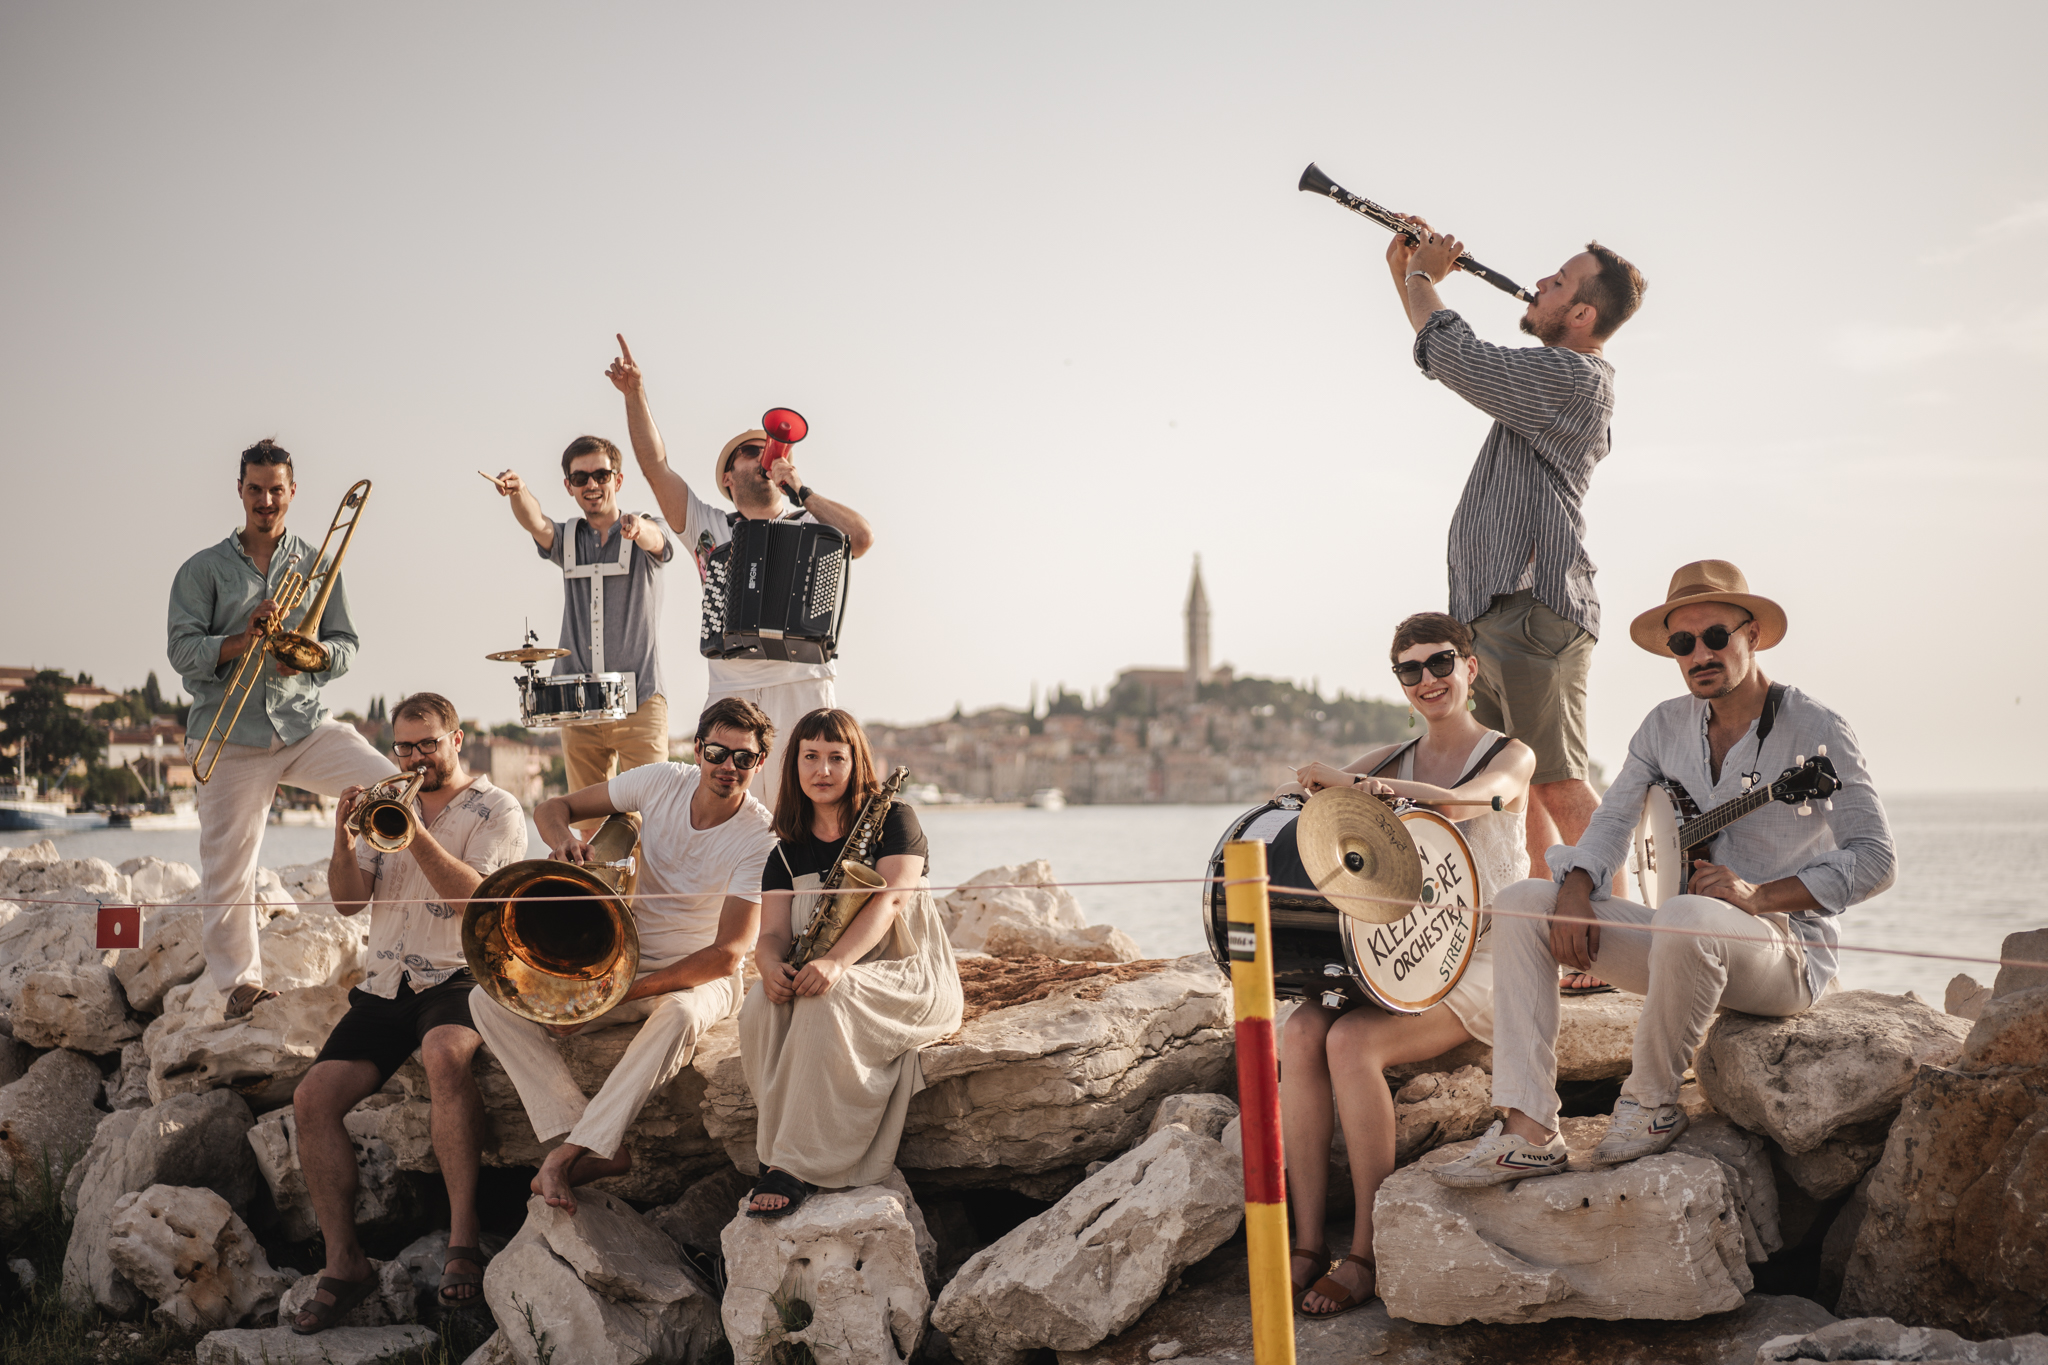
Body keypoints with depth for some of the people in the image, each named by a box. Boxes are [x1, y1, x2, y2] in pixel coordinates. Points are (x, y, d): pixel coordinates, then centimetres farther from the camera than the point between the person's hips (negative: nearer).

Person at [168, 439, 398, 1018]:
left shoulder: (318, 566, 13)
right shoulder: (203, 569, 7)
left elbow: (346, 647, 9)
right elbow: (182, 650, -2)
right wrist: (242, 642, -20)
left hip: (306, 725, 1)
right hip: (229, 737, -1)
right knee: (227, 866, 1)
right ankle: (240, 982, 17)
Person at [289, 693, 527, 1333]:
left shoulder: (496, 810, 2)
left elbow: (473, 898, -14)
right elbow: (349, 901, 10)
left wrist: (415, 834, -23)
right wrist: (345, 842, -9)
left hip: (459, 977, -5)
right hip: (385, 986, 6)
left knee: (443, 1053, -38)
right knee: (313, 1098, -15)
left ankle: (462, 1238, -32)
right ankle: (344, 1262, -4)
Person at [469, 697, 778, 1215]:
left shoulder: (762, 837, -18)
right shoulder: (663, 782, -6)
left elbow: (727, 956, -24)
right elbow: (552, 807, 6)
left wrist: (620, 992, -31)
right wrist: (564, 838, -20)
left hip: (701, 976, -4)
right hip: (626, 957, 5)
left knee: (679, 1017, -42)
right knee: (492, 1001, -16)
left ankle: (566, 1154, -33)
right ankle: (599, 1149, -27)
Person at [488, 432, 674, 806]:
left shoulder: (648, 533, 4)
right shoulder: (567, 540, 12)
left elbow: (654, 539, -20)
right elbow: (535, 523, -9)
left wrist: (636, 527, -45)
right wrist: (517, 491, -32)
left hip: (639, 699, -3)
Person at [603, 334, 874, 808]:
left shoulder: (811, 525, 11)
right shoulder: (709, 527, 16)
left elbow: (862, 537, -9)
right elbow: (655, 466, 10)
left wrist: (801, 491, 0)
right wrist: (635, 395, 1)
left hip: (802, 686, -1)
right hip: (730, 693, 1)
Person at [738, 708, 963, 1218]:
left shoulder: (893, 819, -2)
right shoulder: (787, 853, 12)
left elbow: (890, 898, -18)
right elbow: (773, 932, 3)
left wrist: (837, 960, -35)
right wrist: (771, 964, -24)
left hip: (910, 978, -4)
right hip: (821, 976, 5)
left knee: (825, 1000, -35)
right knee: (760, 1008, -27)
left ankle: (796, 1168, -33)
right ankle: (779, 1150, -24)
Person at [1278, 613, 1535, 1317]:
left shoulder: (1510, 756, 1)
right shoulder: (1391, 761, 16)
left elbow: (1460, 803, -23)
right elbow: (1315, 788, -1)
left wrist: (1352, 782, -35)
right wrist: (1317, 786, -26)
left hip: (1479, 961, -5)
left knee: (1351, 1042, -29)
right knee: (1300, 1032, -24)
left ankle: (1368, 1253, -20)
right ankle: (1307, 1244, -21)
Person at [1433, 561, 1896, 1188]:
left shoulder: (1815, 730, -9)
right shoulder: (1667, 724, 9)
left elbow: (1873, 858, -14)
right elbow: (1613, 818, 9)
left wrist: (1759, 895, -24)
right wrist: (1575, 891, -11)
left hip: (1786, 954, -7)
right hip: (1685, 949, 7)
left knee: (1685, 918, -40)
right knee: (1521, 904, -7)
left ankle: (1651, 1103, -15)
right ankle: (1528, 1131, -17)